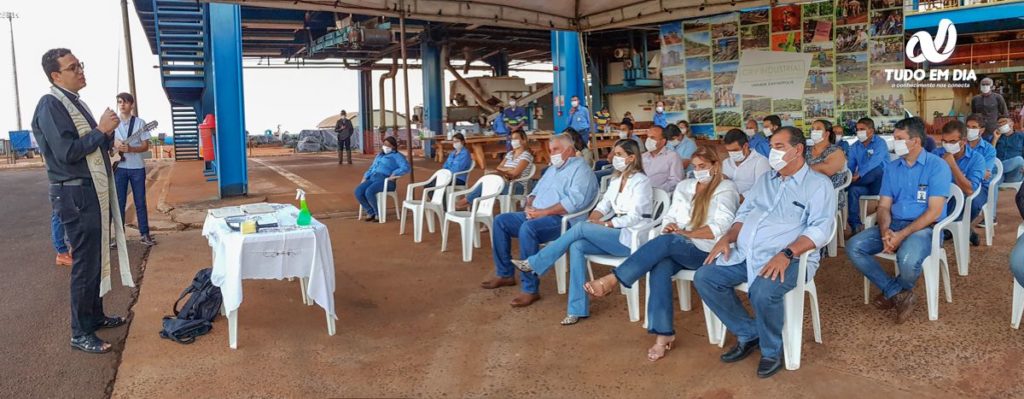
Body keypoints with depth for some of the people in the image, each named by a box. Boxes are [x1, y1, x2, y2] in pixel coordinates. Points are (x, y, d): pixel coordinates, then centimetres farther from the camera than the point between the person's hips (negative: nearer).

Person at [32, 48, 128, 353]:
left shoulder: (76, 103, 15)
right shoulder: (51, 105, -14)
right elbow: (67, 152, -22)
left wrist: (108, 133, 0)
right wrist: (101, 130, -15)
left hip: (95, 192, 9)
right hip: (76, 195, -9)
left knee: (96, 259, 17)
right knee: (85, 263, -5)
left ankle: (95, 316, 30)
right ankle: (80, 333, 4)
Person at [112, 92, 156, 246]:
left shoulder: (140, 123, 1)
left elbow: (145, 146, -1)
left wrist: (130, 149, -19)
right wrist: (113, 143, -10)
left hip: (137, 167, -1)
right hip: (118, 167, 1)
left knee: (140, 202, 4)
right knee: (119, 202, 3)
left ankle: (144, 234, 9)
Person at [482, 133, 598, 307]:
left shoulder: (580, 169, -7)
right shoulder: (552, 169, 24)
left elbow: (574, 201, -22)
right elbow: (536, 192, 24)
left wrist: (543, 212, -21)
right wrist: (530, 207, -1)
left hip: (562, 220, -10)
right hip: (537, 216, 10)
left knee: (527, 228, -36)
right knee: (500, 221, 1)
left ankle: (531, 289, -29)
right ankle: (505, 274, 7)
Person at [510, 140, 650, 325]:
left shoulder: (641, 181, -9)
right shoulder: (616, 179, 16)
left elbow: (634, 217, -16)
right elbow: (604, 205, 9)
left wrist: (604, 224, -17)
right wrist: (592, 220, -11)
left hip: (632, 237, -7)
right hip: (615, 233, 7)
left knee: (580, 228, -25)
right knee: (577, 246, -21)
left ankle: (534, 264, -16)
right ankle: (578, 309, -23)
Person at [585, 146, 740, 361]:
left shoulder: (726, 189, 2)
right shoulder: (684, 186, 20)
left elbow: (721, 228, -12)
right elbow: (670, 217, 17)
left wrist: (687, 233, -19)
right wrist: (669, 227, -7)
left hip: (706, 251, -5)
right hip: (676, 248, 5)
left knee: (665, 242, -34)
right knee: (660, 267, -31)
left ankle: (612, 279, -34)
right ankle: (663, 334, -31)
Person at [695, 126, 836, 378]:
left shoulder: (818, 184, 0)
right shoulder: (764, 180, 21)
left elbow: (821, 228, -13)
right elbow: (744, 213, 23)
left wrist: (786, 254, -27)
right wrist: (727, 238, 1)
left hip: (789, 258, -7)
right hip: (746, 254, 7)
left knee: (763, 292, -36)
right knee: (704, 278, -12)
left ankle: (772, 350, -5)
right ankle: (749, 333, 3)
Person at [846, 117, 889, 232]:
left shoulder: (880, 143, -8)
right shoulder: (855, 146, 9)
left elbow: (873, 163, -24)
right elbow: (850, 166, 6)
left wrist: (858, 175, -35)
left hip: (880, 183, -4)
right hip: (865, 183, 4)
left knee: (877, 169, -36)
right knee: (853, 190, -29)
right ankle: (855, 225, -27)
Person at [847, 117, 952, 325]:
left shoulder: (937, 166, -7)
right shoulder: (891, 167, 11)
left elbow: (934, 211, -14)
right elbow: (884, 206, 8)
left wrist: (902, 235, -22)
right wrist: (885, 230, -15)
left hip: (924, 227, -6)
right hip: (893, 224, 6)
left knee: (908, 259, -37)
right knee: (853, 247, -17)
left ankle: (892, 291, 0)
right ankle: (898, 293, -9)